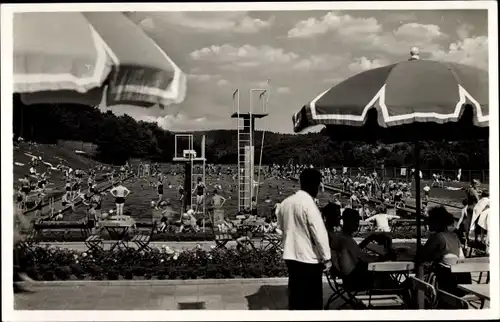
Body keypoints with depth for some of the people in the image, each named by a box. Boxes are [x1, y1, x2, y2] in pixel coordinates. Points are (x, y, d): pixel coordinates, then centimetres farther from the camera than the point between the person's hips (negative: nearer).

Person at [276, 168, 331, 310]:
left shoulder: (285, 202, 4)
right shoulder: (308, 204, -19)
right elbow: (319, 233, -19)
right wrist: (326, 258, -11)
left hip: (290, 256, 7)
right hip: (308, 259, -7)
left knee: (295, 294, 17)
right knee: (312, 300, 4)